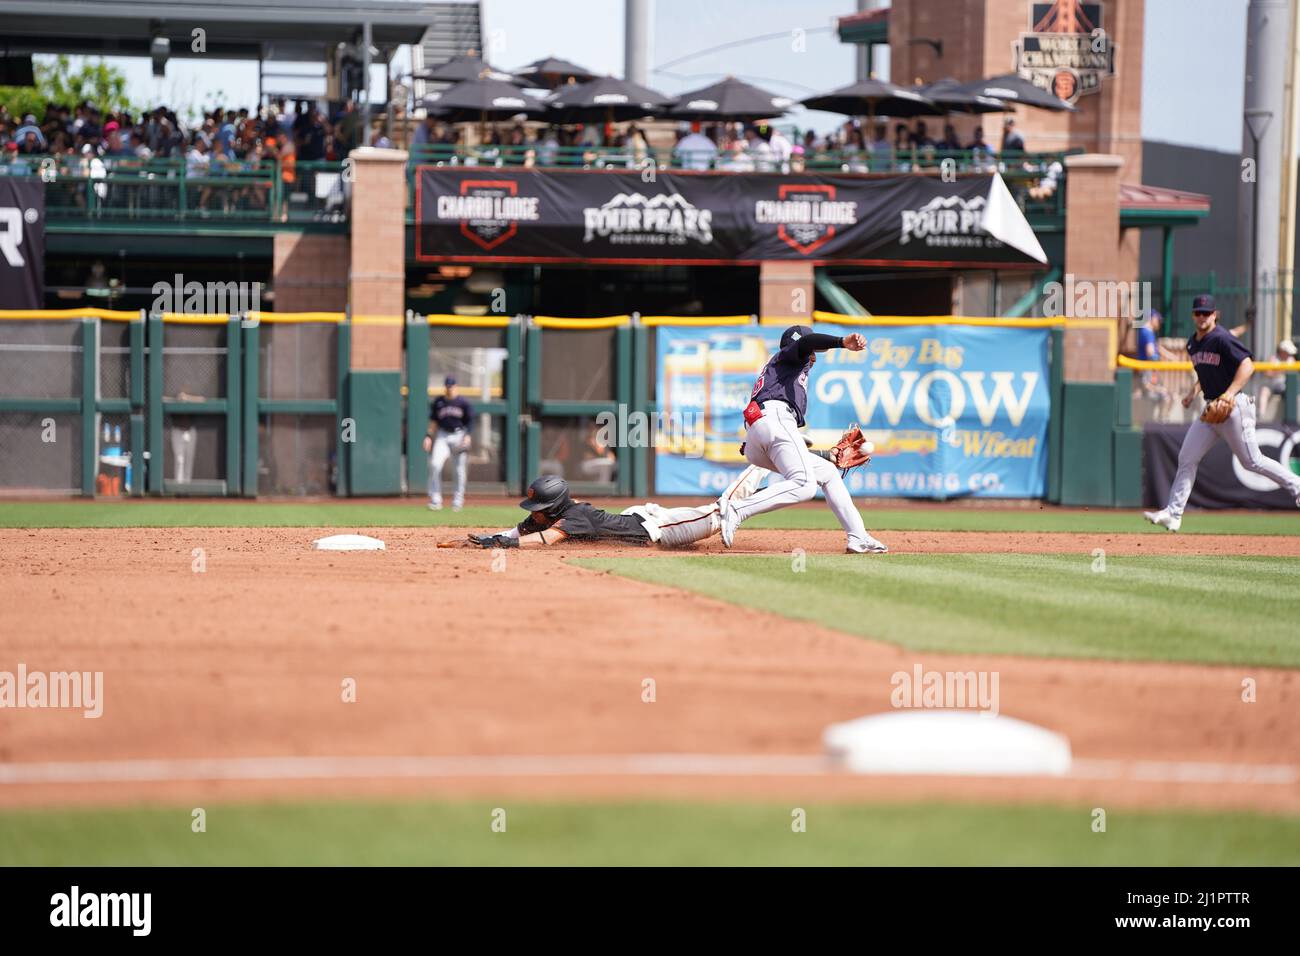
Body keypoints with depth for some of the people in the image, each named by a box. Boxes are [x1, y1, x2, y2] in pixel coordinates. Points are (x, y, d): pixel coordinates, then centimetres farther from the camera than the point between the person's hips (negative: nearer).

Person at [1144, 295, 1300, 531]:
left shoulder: (1222, 339, -14)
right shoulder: (1193, 343, 13)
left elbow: (1247, 365, -21)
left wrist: (1231, 392, -32)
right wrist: (1193, 391, 12)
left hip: (1234, 406, -8)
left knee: (1252, 462, -3)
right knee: (1187, 457, 0)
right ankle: (1173, 514, 0)